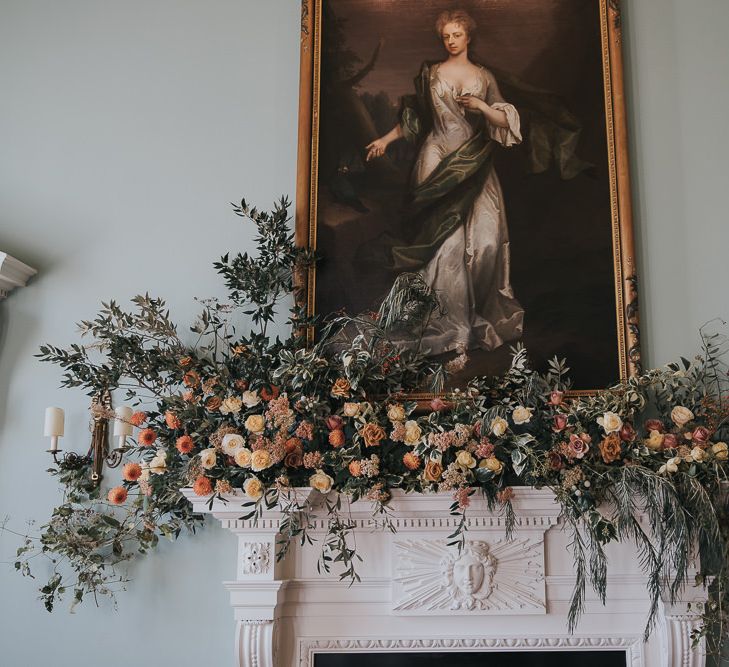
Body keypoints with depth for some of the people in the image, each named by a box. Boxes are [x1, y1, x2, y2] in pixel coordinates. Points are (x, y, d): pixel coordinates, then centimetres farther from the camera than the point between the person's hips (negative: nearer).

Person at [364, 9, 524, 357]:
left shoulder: (484, 77, 12)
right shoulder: (430, 74, 10)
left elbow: (506, 121, 7)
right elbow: (413, 118, 18)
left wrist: (482, 106, -9)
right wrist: (385, 140, 15)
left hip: (474, 166, 1)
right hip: (438, 163, -1)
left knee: (486, 239, -7)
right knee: (445, 242, -8)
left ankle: (485, 315, 10)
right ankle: (450, 325, -3)